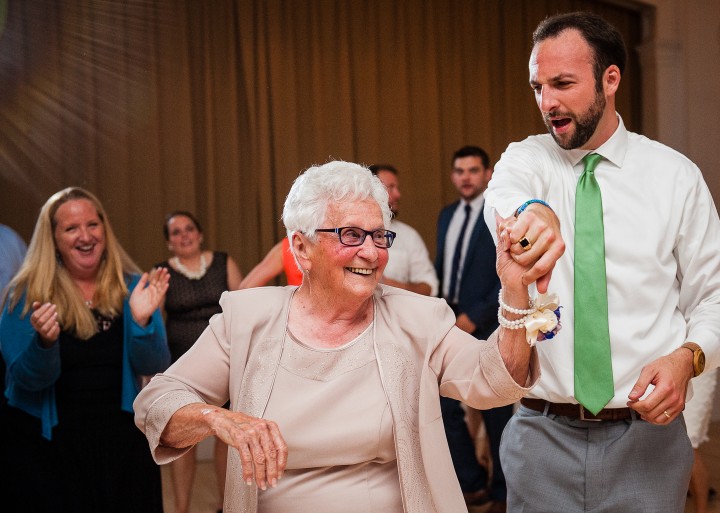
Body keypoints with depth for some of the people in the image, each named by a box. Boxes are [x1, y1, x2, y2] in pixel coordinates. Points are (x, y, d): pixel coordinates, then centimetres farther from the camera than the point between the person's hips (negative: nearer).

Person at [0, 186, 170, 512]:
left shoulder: (132, 288, 2)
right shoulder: (28, 294, -4)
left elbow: (153, 367, -5)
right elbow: (28, 380, -9)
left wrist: (141, 320, -23)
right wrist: (44, 341, -28)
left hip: (121, 445, 2)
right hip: (45, 447, -2)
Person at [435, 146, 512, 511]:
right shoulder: (447, 215, 13)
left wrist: (474, 317, -17)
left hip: (486, 328, -6)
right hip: (451, 326, 6)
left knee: (496, 413, 4)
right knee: (444, 405, 4)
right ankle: (472, 483, 20)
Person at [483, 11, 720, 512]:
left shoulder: (676, 175, 0)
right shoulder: (524, 160, 2)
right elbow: (501, 197, -23)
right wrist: (531, 210, -47)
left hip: (646, 433, 0)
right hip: (543, 433, 1)